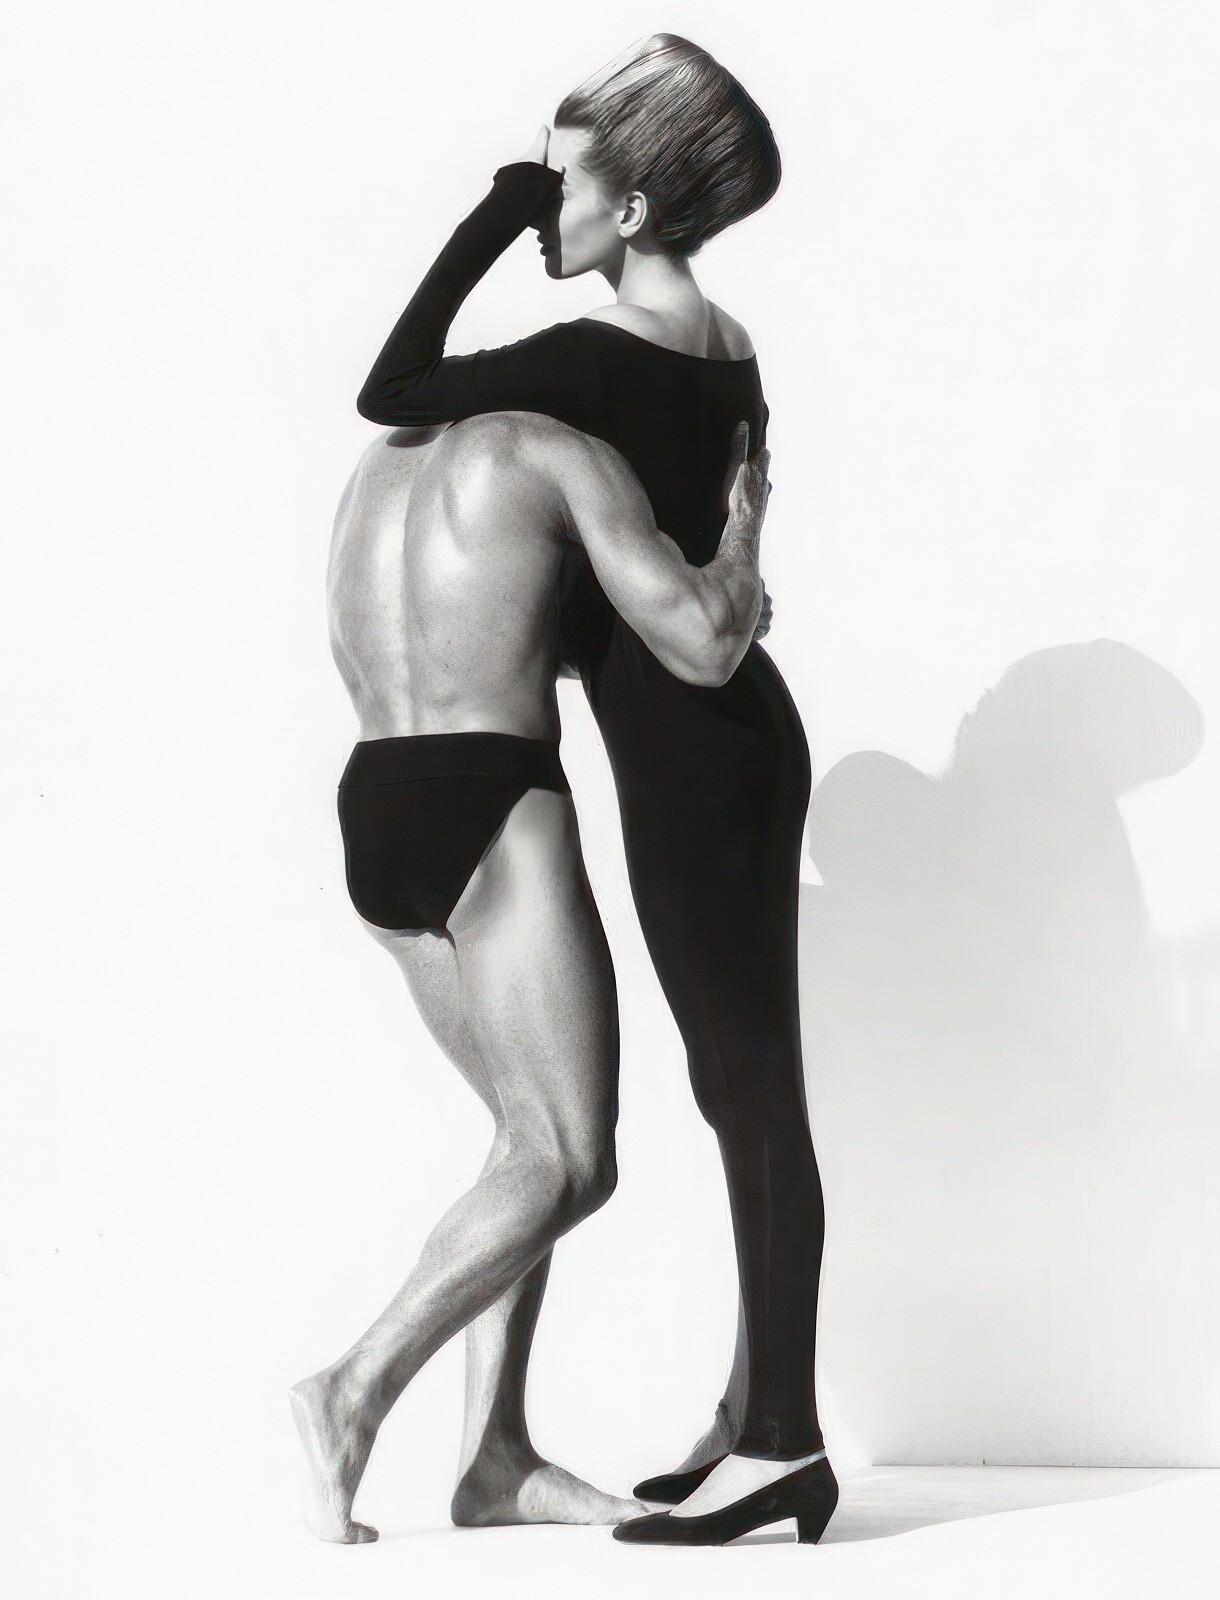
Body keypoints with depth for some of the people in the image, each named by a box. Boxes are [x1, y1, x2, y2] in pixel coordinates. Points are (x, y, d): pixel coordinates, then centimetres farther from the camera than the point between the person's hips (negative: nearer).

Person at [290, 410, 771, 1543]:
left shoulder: (379, 468, 22)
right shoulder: (571, 453, -1)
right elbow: (705, 648, -9)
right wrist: (746, 527, 13)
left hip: (374, 826, 8)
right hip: (494, 822, -8)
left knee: (540, 1137, 13)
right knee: (569, 1166, -7)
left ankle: (494, 1456, 7)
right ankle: (360, 1389, -21)